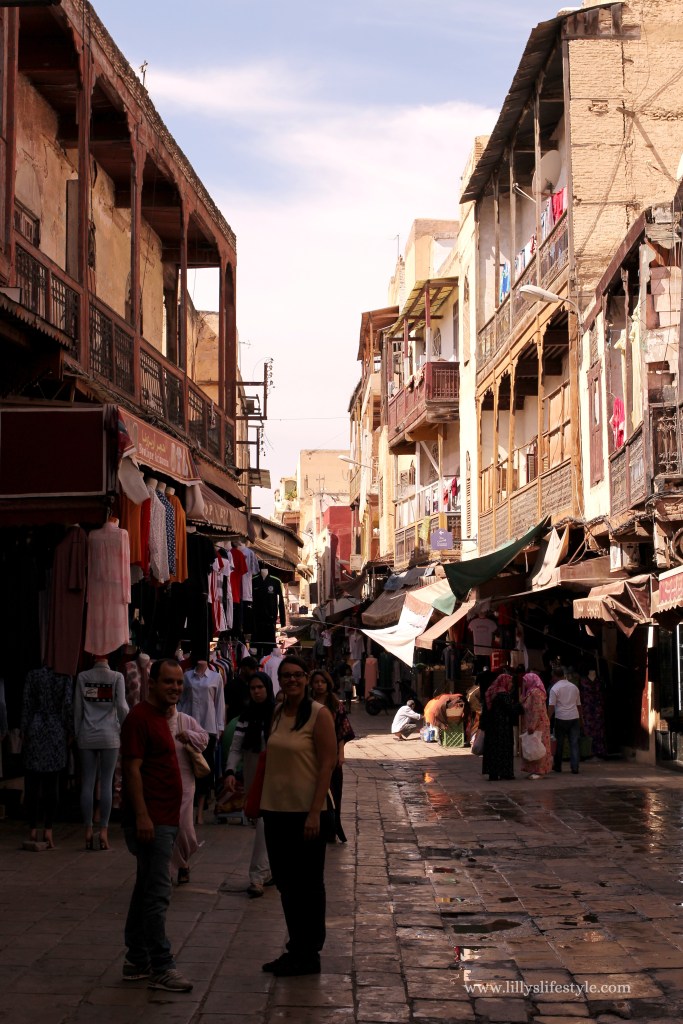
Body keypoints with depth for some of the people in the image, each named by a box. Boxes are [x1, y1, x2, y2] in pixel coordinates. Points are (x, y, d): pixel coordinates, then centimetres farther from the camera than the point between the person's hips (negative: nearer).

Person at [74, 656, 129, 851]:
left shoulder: (82, 677, 1)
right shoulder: (117, 677, -4)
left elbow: (77, 708, 3)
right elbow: (121, 706, -8)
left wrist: (77, 733, 12)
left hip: (87, 737, 2)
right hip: (110, 736, -1)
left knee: (87, 783, 5)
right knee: (106, 783, 1)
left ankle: (88, 830, 7)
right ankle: (103, 830, 1)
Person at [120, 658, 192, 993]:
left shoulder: (162, 717, 16)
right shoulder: (140, 717, -13)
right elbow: (133, 768, -19)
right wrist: (142, 816, -24)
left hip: (164, 819, 10)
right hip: (150, 820, -10)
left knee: (146, 890, 15)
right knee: (157, 893, -8)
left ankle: (136, 961, 23)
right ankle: (160, 968, -4)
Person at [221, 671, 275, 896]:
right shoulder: (246, 715, 4)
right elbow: (236, 747, 0)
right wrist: (230, 771, -14)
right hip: (252, 777, 4)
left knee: (265, 824, -10)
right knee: (262, 825, 11)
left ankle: (257, 876, -8)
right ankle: (267, 871, 20)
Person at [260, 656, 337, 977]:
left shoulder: (319, 715, -10)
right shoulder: (277, 715, 9)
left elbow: (328, 763, -14)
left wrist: (315, 812, -19)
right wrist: (260, 801, 10)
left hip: (306, 812, -7)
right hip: (276, 809, 7)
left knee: (308, 885, 4)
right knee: (285, 882, 14)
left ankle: (309, 955, 14)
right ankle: (295, 949, 25)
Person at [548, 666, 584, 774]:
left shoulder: (554, 688, -4)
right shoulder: (574, 687, 11)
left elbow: (551, 706, -10)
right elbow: (578, 705, 18)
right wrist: (581, 719, 26)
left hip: (561, 718, -3)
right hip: (574, 717, 3)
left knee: (559, 742, 8)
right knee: (574, 743, 2)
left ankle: (557, 766, 17)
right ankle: (575, 767, -4)